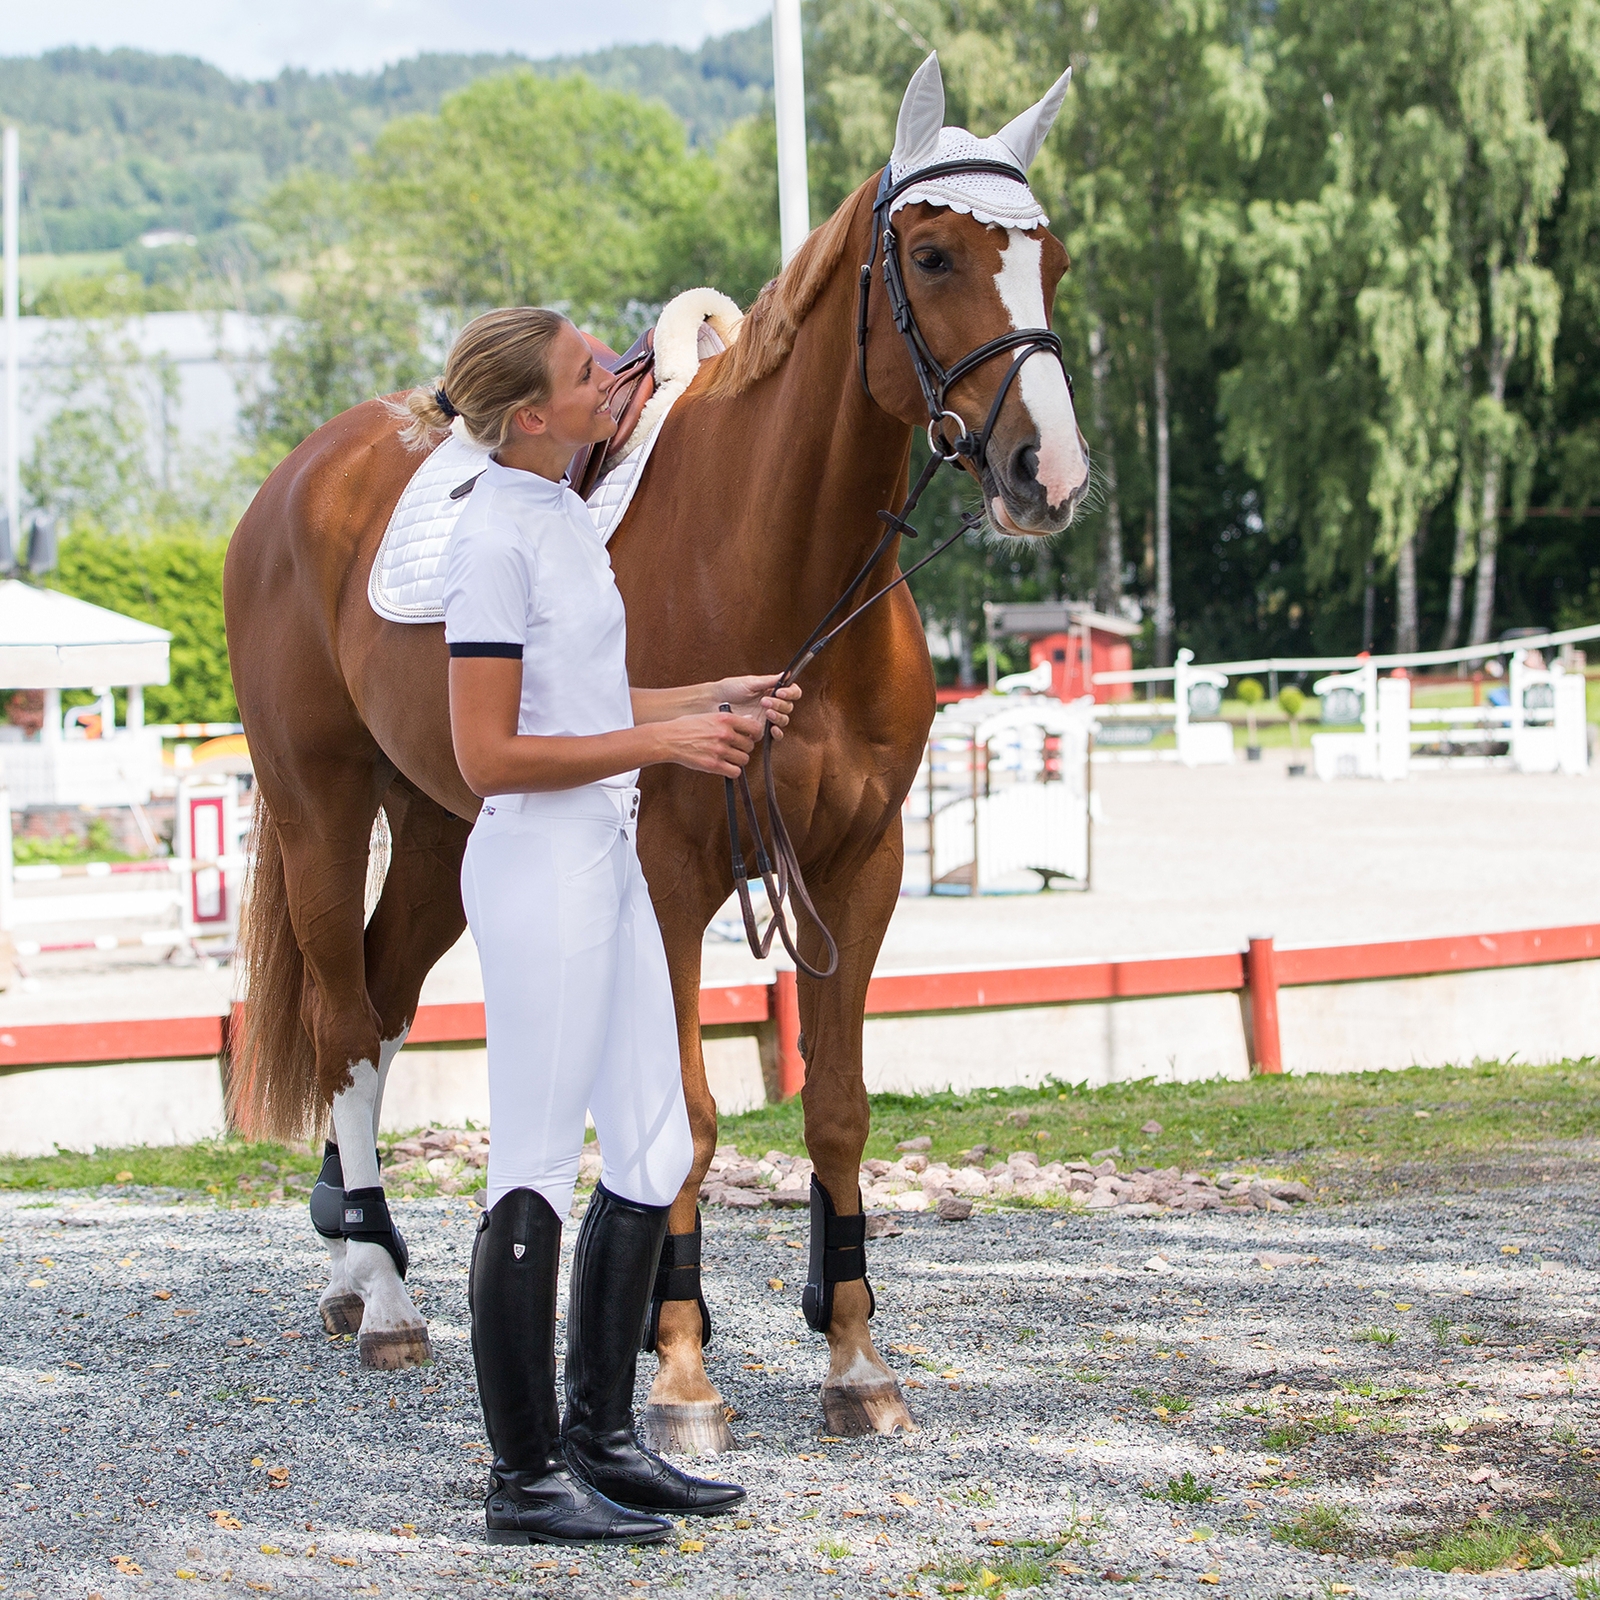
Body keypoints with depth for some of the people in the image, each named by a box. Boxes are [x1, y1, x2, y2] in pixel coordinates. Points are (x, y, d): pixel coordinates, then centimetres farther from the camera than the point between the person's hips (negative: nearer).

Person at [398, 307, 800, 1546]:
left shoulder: (563, 516, 12)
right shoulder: (497, 538, -16)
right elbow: (489, 755, -19)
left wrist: (715, 699, 11)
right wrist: (660, 741, -17)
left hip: (606, 862, 10)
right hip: (540, 872, -10)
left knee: (652, 1160, 14)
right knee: (536, 1180, -3)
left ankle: (601, 1439, 24)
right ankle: (526, 1481, 4)